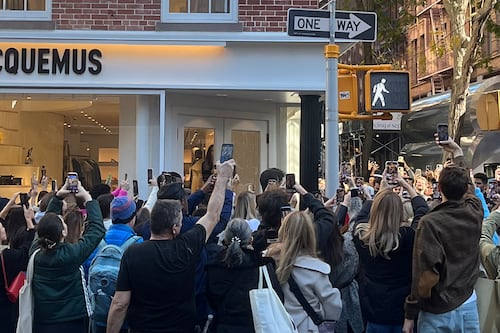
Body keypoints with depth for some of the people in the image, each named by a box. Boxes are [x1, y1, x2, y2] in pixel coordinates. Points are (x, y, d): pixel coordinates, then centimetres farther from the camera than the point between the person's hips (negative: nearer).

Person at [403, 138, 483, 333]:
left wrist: (410, 315, -12)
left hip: (437, 313, -4)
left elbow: (425, 274, -21)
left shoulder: (430, 223, -19)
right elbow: (465, 189, 19)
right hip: (468, 307, 5)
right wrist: (458, 153, 34)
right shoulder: (475, 213, -4)